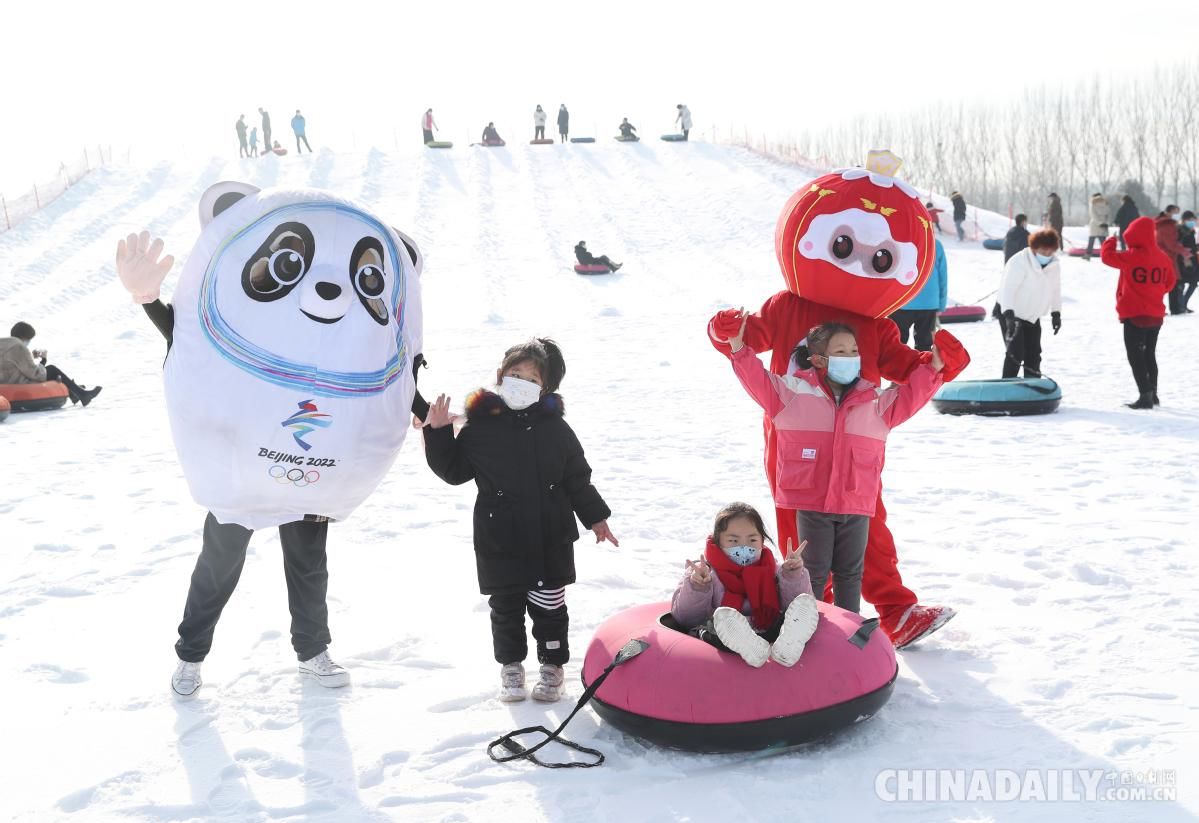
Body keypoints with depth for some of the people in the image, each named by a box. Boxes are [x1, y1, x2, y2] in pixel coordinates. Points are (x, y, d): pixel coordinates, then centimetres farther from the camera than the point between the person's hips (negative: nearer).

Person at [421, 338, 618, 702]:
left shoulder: (555, 427, 1)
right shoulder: (481, 426, -3)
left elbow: (577, 478, 9)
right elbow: (454, 470, 3)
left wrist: (595, 517, 9)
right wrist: (438, 434, -8)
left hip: (550, 539, 1)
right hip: (500, 542, -1)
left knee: (549, 607, 10)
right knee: (506, 608, 11)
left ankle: (552, 665, 28)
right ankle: (511, 666, 30)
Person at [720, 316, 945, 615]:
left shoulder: (876, 401, 9)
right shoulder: (794, 391, -1)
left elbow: (909, 396, 10)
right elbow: (758, 381, -5)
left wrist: (931, 370, -2)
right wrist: (740, 350, -18)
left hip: (857, 503, 3)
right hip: (811, 503, -3)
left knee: (850, 572, 13)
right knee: (814, 572, 6)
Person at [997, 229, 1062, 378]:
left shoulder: (1054, 265, -2)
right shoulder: (1019, 262, -24)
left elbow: (1055, 290, 12)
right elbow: (1008, 288, -32)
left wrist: (1056, 313, 12)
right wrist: (1009, 315, -42)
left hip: (1033, 316, 7)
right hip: (1012, 314, -7)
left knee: (1034, 354, 10)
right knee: (1015, 353, -14)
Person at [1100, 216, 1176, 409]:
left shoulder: (1132, 257, -17)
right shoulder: (1163, 257, 3)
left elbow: (1107, 255, -8)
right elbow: (1169, 283, 12)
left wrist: (1110, 241, 12)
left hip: (1134, 315, -7)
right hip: (1156, 315, 7)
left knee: (1135, 355, -2)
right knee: (1150, 354, 19)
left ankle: (1145, 395, -10)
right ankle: (1152, 393, 25)